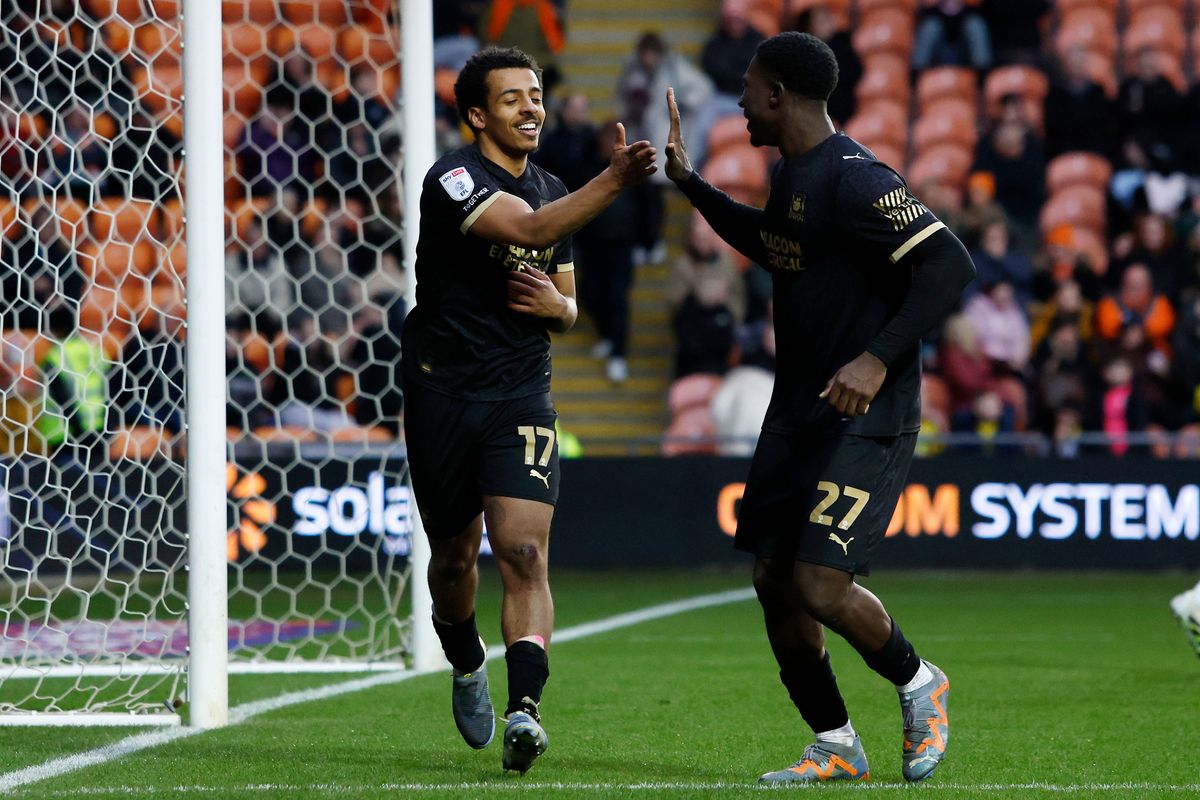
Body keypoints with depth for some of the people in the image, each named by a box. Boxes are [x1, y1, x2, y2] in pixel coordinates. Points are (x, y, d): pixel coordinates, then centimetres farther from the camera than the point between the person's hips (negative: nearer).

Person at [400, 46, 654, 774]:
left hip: (522, 394, 3)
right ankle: (468, 670, 40)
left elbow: (568, 306, 20)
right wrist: (614, 180, -42)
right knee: (456, 554, 11)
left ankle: (525, 710, -27)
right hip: (443, 392, -3)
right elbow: (530, 230, -31)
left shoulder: (553, 191, 10)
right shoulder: (452, 180, -12)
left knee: (524, 551, -15)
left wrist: (557, 306, -6)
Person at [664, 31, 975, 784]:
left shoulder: (854, 180, -19)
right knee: (774, 579, 6)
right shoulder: (793, 176, 11)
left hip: (866, 419, -9)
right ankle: (836, 749, 18)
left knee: (820, 585, -17)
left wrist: (879, 358, -32)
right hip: (797, 412, 10)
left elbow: (950, 264, -25)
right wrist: (689, 183, 31)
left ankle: (919, 684, 11)